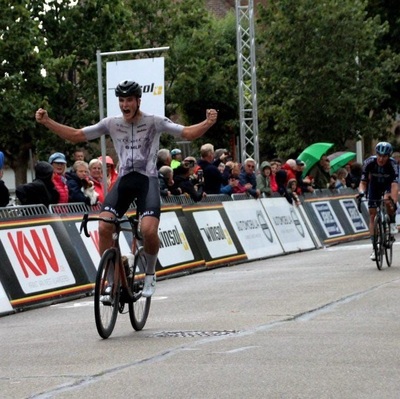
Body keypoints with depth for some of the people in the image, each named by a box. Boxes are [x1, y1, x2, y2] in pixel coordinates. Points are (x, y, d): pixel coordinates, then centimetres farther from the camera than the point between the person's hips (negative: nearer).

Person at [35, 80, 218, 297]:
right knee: (104, 226, -20)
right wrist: (46, 121, -1)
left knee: (148, 230, -25)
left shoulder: (154, 122, -1)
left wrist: (208, 123, -25)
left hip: (147, 179, -3)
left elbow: (187, 133, -6)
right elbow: (76, 135, 8)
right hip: (124, 180, 3)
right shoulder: (112, 123, 5)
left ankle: (150, 273, 4)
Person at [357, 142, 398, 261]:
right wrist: (361, 192, -46)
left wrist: (394, 201, -53)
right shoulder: (369, 162, -28)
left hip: (388, 185, -2)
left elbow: (394, 184, -40)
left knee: (387, 201, -35)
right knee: (372, 215, -5)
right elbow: (363, 182, -25)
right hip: (374, 185, 2)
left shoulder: (392, 164, -32)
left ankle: (392, 223, -7)